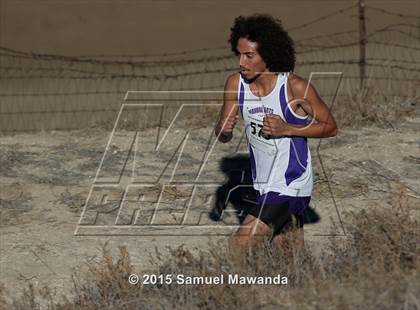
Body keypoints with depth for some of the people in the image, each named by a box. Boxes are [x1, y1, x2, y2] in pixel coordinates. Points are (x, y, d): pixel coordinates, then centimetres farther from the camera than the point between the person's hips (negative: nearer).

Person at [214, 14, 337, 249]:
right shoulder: (236, 84, -4)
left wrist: (287, 129, -22)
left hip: (291, 186, -6)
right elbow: (223, 137, 6)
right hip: (264, 185, 6)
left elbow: (330, 127, -9)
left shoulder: (295, 87, -19)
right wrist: (224, 129, -19)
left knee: (241, 247, -17)